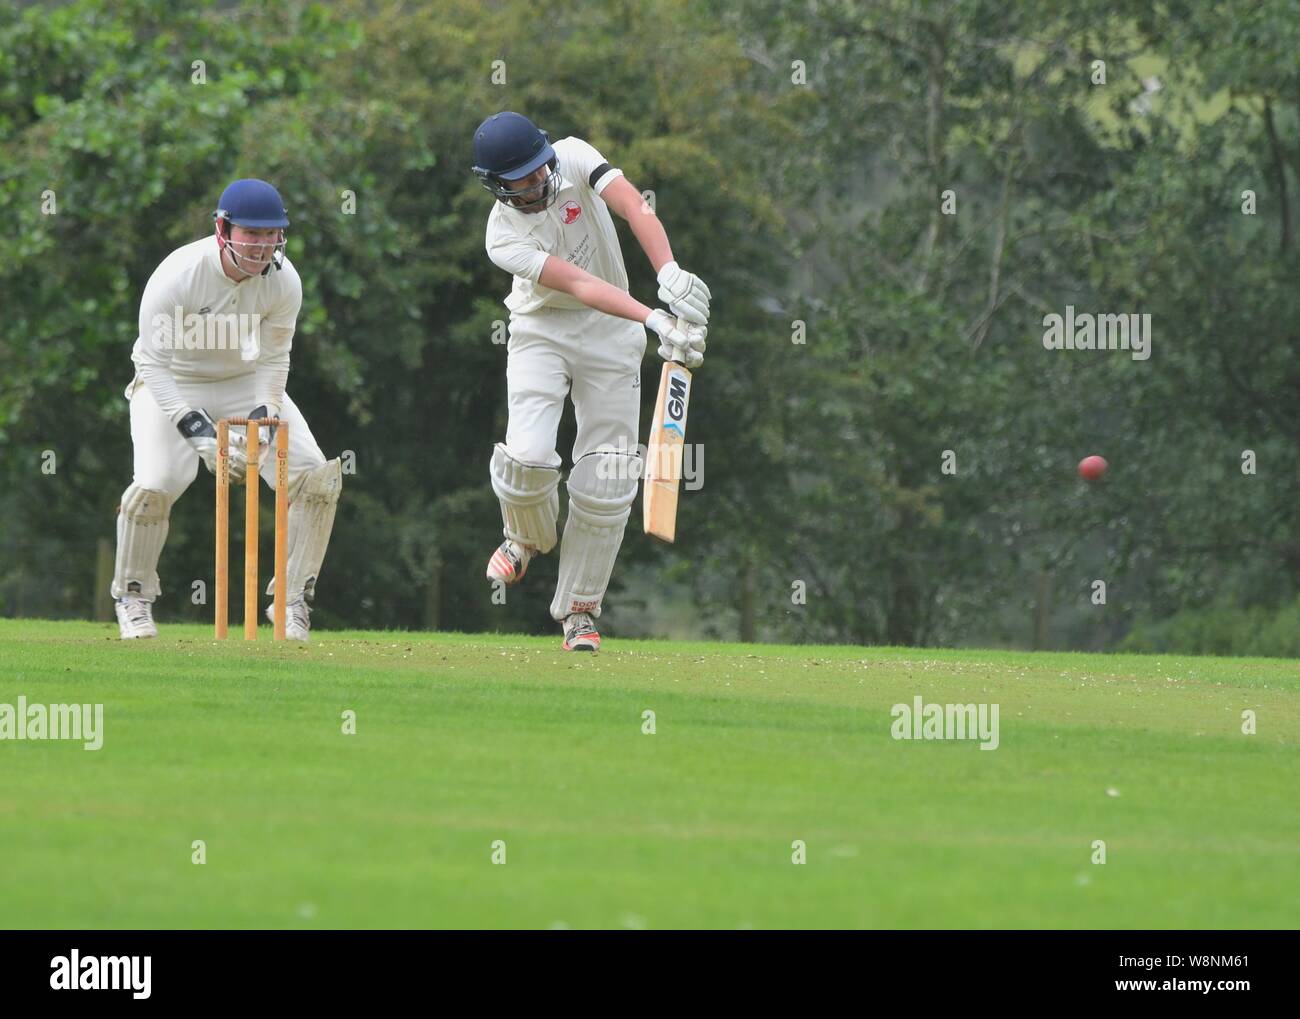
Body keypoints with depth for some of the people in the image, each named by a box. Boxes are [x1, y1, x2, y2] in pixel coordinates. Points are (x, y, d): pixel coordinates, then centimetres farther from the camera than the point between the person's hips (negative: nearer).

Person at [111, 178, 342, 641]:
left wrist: (263, 417, -22)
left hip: (247, 381, 4)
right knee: (155, 484, -26)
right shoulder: (177, 276, -30)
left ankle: (293, 601, 5)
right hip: (172, 383, -4)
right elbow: (155, 364, -27)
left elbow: (274, 359, -4)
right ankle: (133, 598, 2)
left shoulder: (284, 281, -17)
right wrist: (200, 433, -37)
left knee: (316, 476, -13)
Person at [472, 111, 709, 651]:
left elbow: (633, 205, -26)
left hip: (610, 336, 2)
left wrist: (670, 274, -43)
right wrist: (656, 319, -42)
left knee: (607, 480, -4)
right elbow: (578, 284, -30)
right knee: (528, 456, -21)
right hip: (542, 332, -2)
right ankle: (527, 539, 14)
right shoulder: (504, 237, -19)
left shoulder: (573, 159, -12)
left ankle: (578, 610, 9)